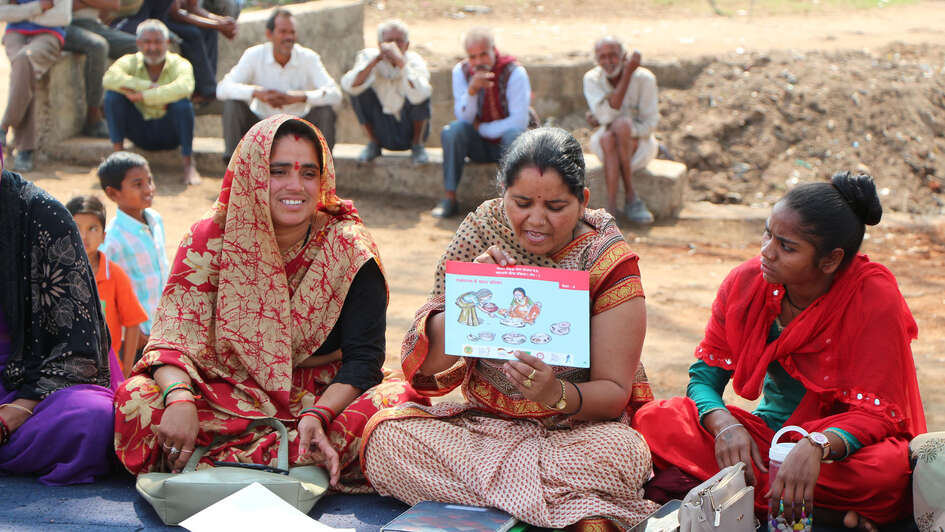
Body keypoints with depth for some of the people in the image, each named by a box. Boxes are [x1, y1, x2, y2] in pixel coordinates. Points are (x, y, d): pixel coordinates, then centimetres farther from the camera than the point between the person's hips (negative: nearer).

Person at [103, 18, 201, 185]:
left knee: (182, 103, -31)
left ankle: (189, 165, -18)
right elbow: (109, 78, -27)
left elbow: (183, 88, -36)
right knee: (113, 94, -18)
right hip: (140, 132, 2)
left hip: (170, 133, -2)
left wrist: (143, 96, -33)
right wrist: (149, 86, -31)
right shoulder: (131, 62, -5)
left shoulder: (179, 64, -12)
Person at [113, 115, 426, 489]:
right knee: (137, 399, -26)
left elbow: (363, 356, -13)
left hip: (326, 397, 0)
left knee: (395, 401, -31)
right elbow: (175, 331, -11)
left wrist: (318, 416, -32)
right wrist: (179, 398, -34)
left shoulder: (349, 249, -7)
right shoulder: (211, 239, -4)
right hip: (228, 397, 1)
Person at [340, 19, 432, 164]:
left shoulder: (414, 61, -15)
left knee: (423, 92, -26)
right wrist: (376, 59, -31)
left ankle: (417, 145, -5)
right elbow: (348, 86, -28)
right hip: (382, 133, 2)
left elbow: (417, 96, -37)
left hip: (410, 129, -2)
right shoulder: (369, 56, -9)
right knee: (360, 88, -19)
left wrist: (400, 61, -39)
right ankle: (373, 144, 2)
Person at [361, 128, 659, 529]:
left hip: (576, 429, -3)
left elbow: (614, 391, -9)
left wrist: (556, 394, -31)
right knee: (385, 433, -24)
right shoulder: (481, 233, -1)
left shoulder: (608, 262, -7)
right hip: (481, 419, 3)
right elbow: (427, 365, -6)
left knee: (621, 453, -36)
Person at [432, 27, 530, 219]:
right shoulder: (461, 71, -2)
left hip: (506, 145, -3)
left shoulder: (514, 72, -14)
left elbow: (520, 121, -18)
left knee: (514, 135, -36)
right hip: (479, 146, 3)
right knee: (452, 131, -26)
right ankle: (450, 199, -23)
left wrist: (482, 129, -13)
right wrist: (472, 90, -27)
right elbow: (463, 118, -9)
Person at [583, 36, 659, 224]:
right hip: (605, 144, 2)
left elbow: (650, 124, -14)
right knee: (608, 138, -33)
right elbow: (607, 115, -26)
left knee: (621, 124, -33)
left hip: (639, 143, -1)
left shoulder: (644, 78, -15)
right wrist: (627, 74, -30)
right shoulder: (592, 79, -10)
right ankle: (632, 199, -39)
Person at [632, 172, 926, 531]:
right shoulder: (747, 282, -7)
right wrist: (725, 425, -26)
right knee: (653, 421, -19)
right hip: (768, 432, 4)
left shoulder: (875, 299, -19)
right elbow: (704, 375, -2)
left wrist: (817, 447, -42)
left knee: (886, 468, -39)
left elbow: (877, 413, -21)